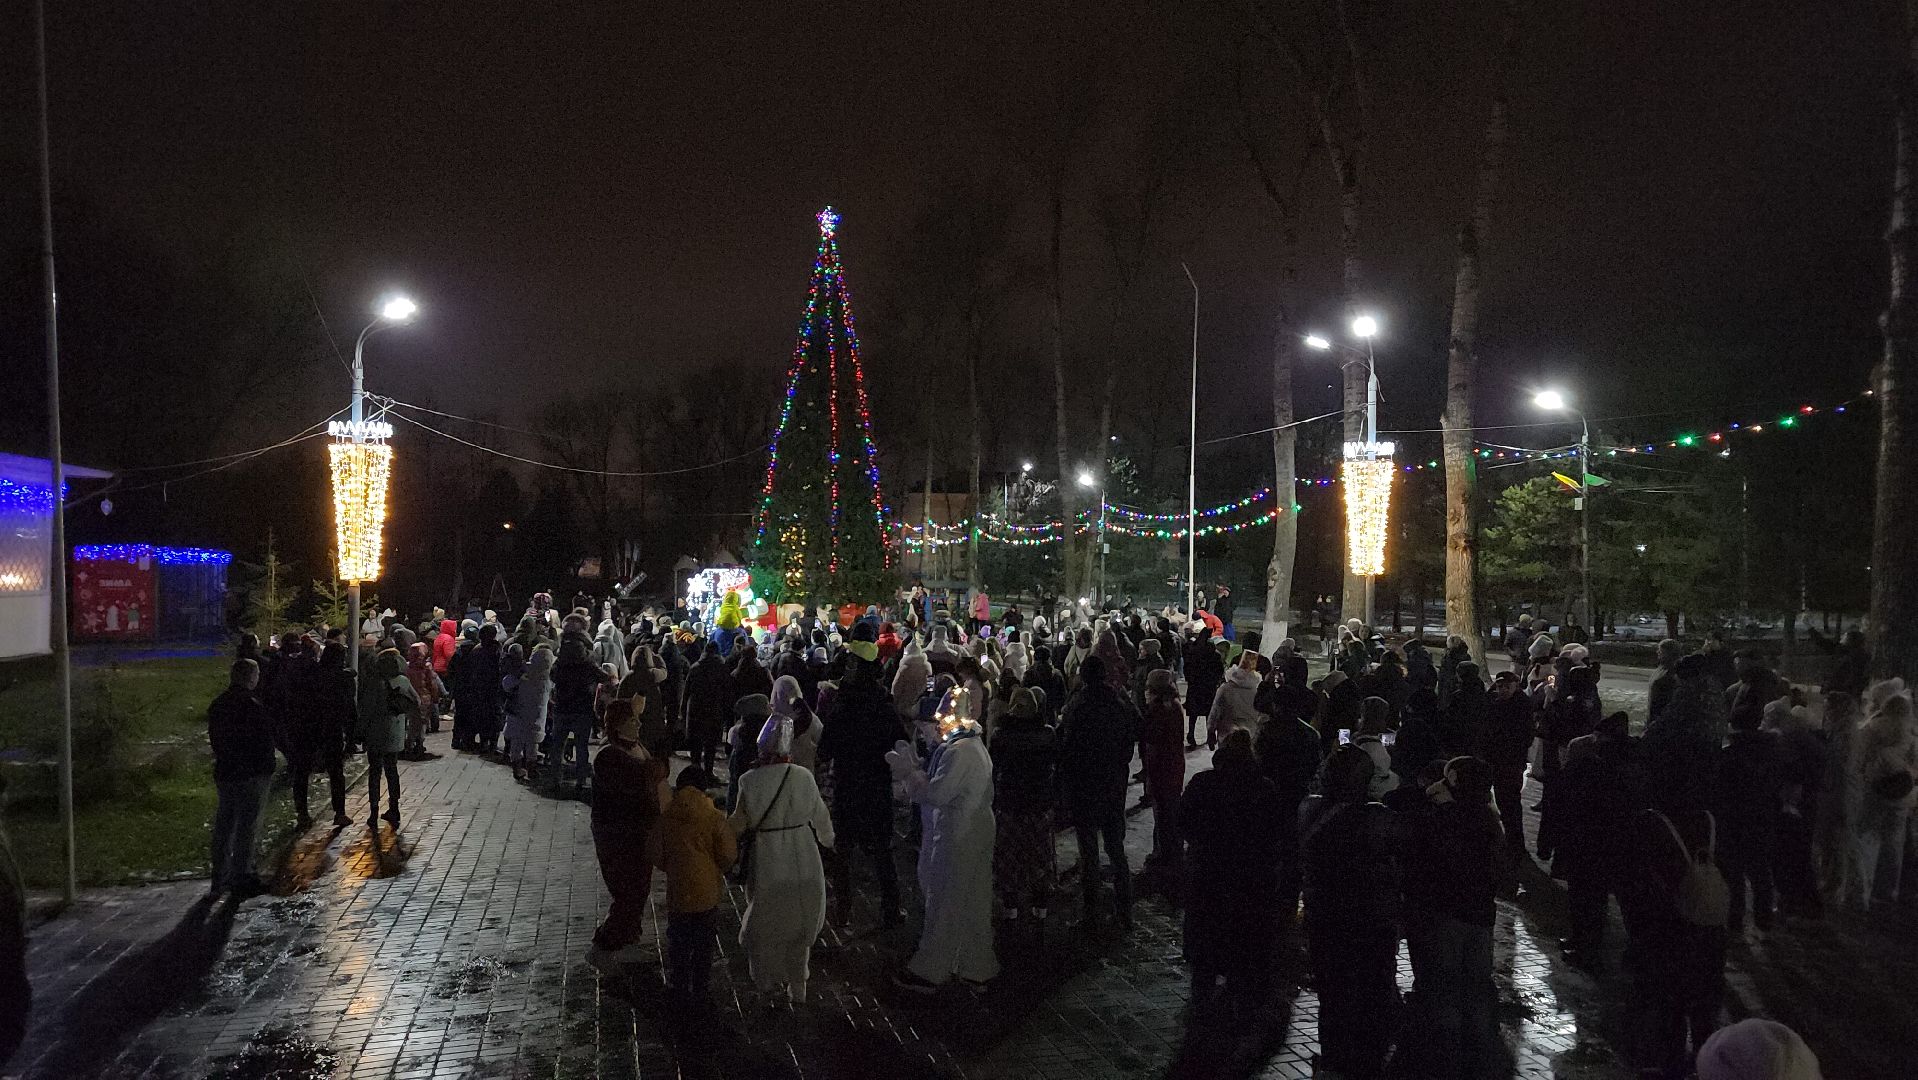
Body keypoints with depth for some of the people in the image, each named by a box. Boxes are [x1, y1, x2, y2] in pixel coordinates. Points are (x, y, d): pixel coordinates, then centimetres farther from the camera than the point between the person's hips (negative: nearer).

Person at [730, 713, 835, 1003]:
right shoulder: (803, 777, -11)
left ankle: (768, 980, 34)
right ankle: (797, 984, 27)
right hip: (804, 860, 2)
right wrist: (827, 839, 23)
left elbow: (739, 823, -7)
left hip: (767, 863, -2)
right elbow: (820, 815, 3)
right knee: (799, 922, 18)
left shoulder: (749, 781, -17)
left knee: (767, 920, 20)